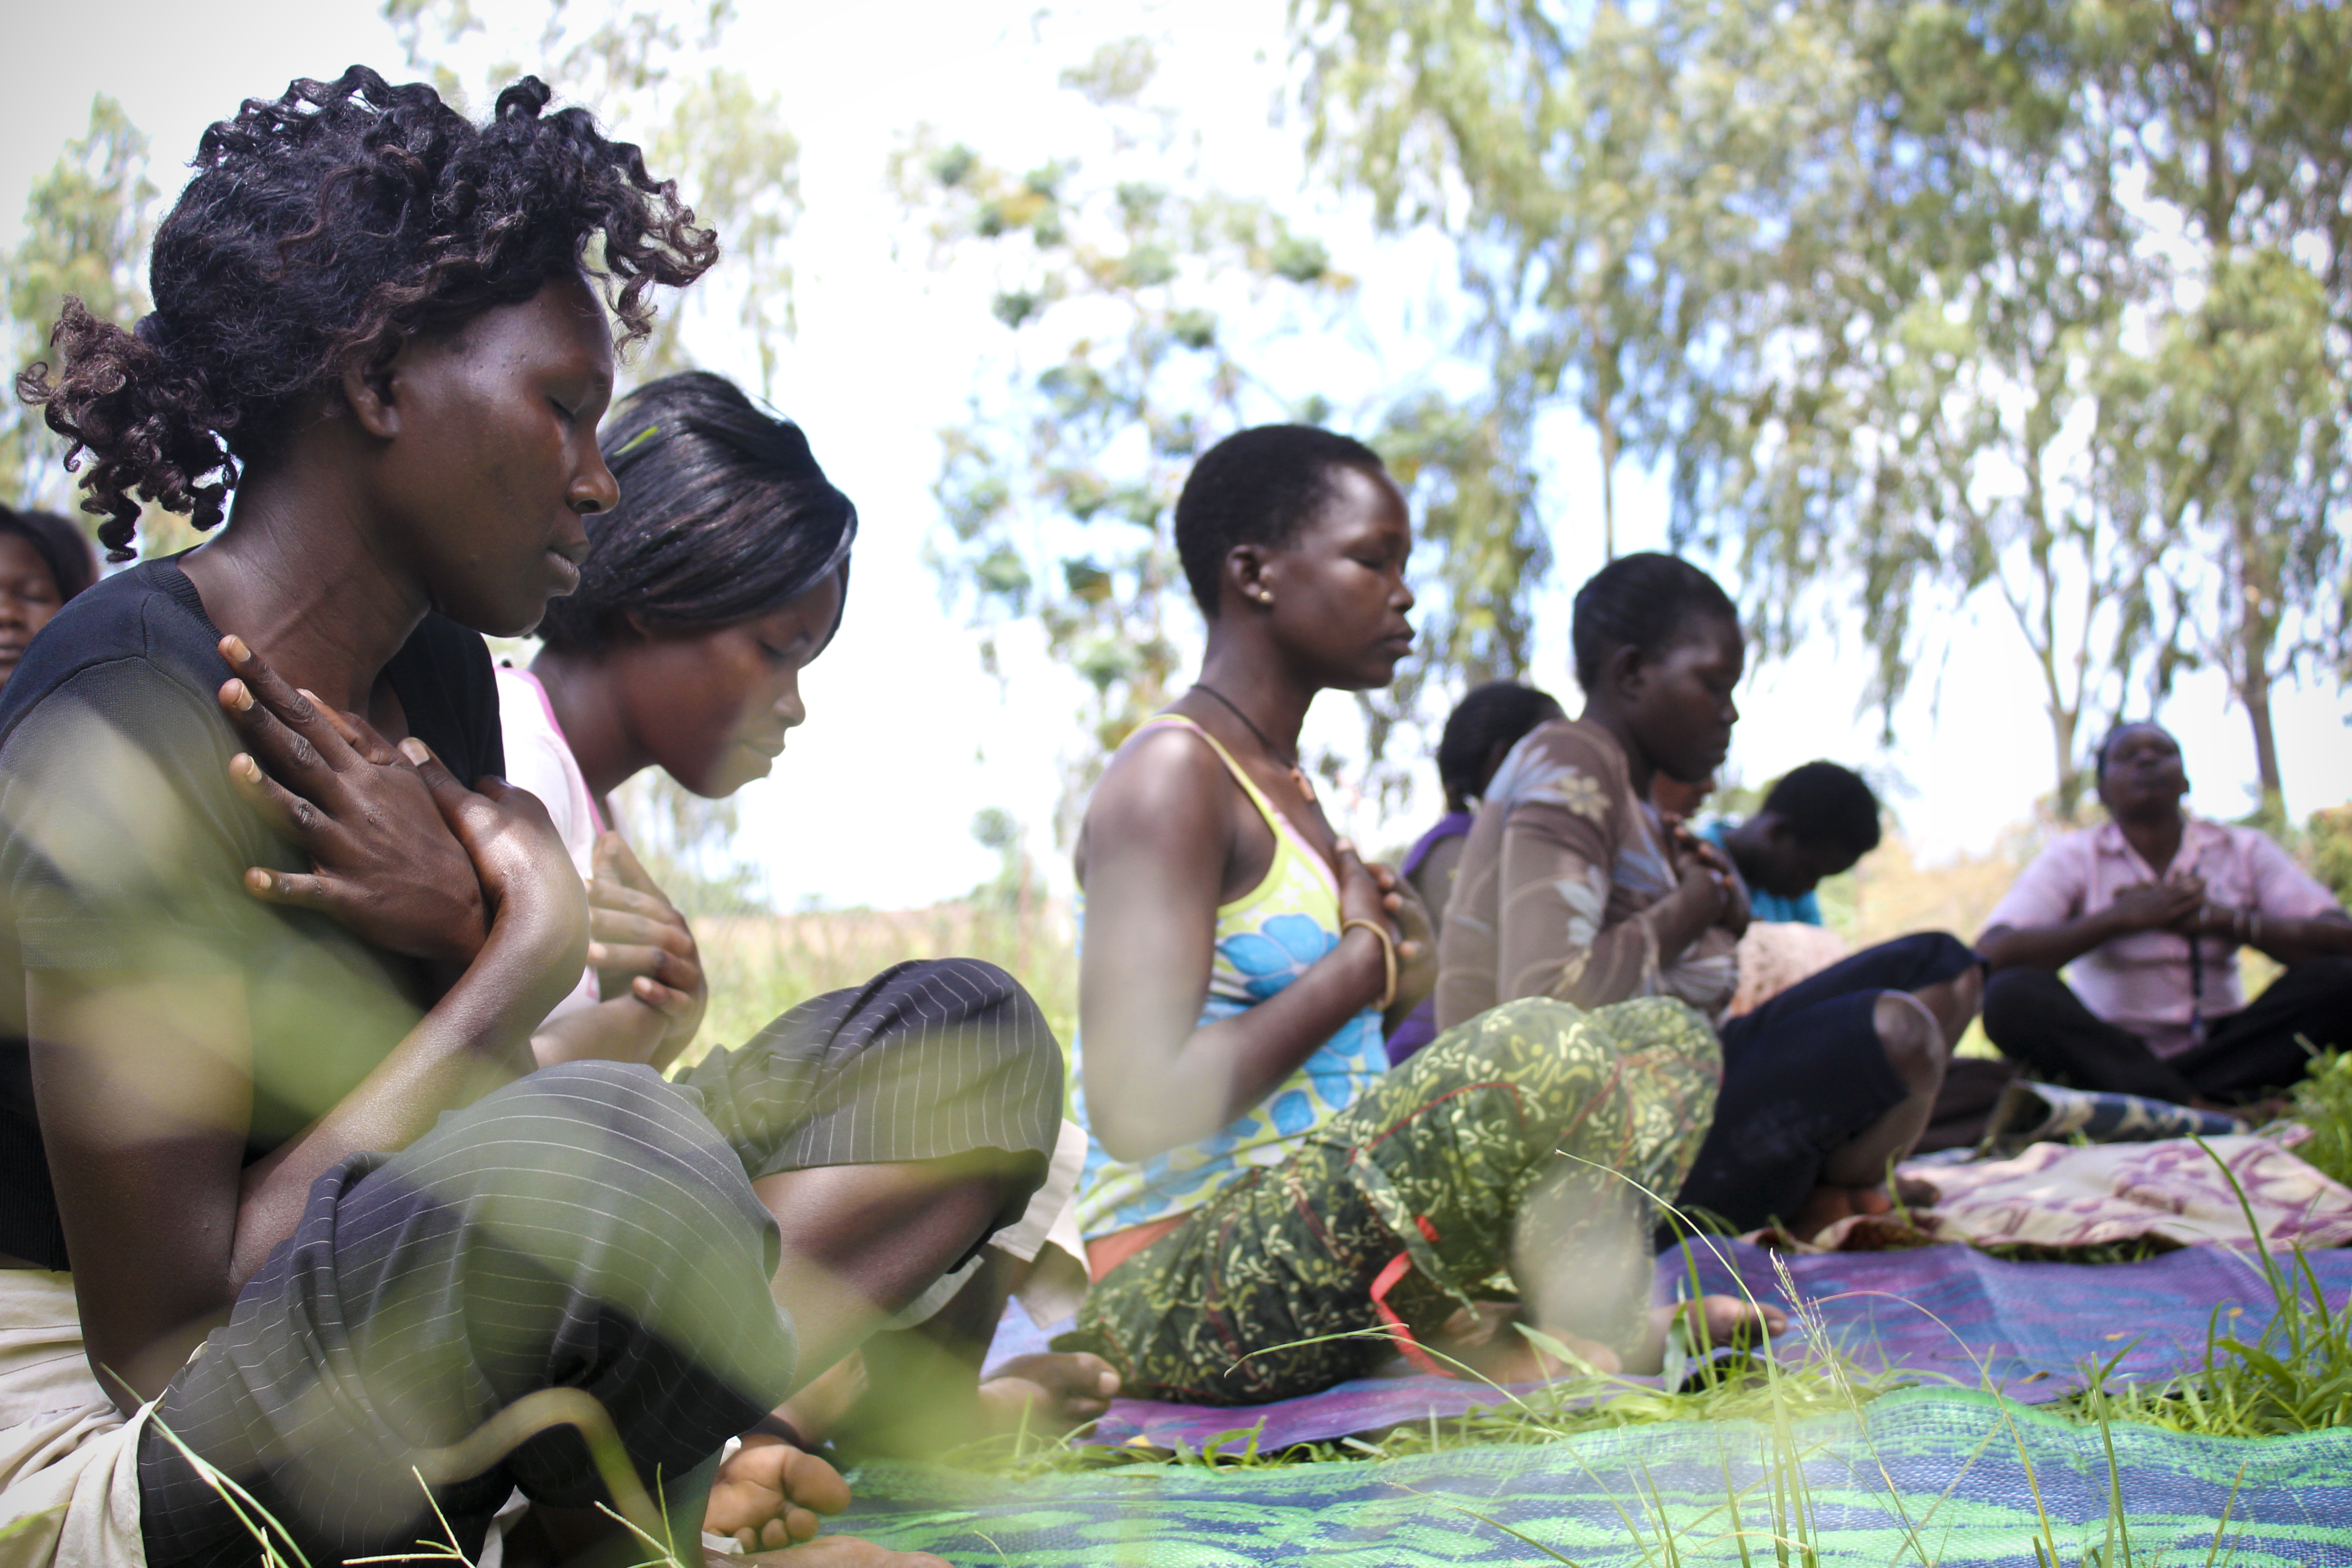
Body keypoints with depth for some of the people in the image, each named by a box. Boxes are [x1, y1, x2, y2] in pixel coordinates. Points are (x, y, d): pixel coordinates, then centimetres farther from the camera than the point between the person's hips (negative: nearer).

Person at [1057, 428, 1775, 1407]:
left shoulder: (1282, 787, 17)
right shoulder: (1170, 780, -12)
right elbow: (1139, 1111, -22)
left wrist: (1395, 977, 1)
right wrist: (1363, 959, -12)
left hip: (1311, 1258, 10)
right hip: (1178, 1294, -10)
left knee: (1667, 1038, 11)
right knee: (1540, 1054, -31)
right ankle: (1604, 1342, -6)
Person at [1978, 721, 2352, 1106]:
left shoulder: (2245, 850, 6)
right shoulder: (2074, 857, 1)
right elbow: (1990, 955, -16)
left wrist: (2222, 920, -15)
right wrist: (2122, 918, -17)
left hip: (2221, 1052, 2)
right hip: (2110, 1054, -2)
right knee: (2012, 993, -29)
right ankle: (2204, 1112, -37)